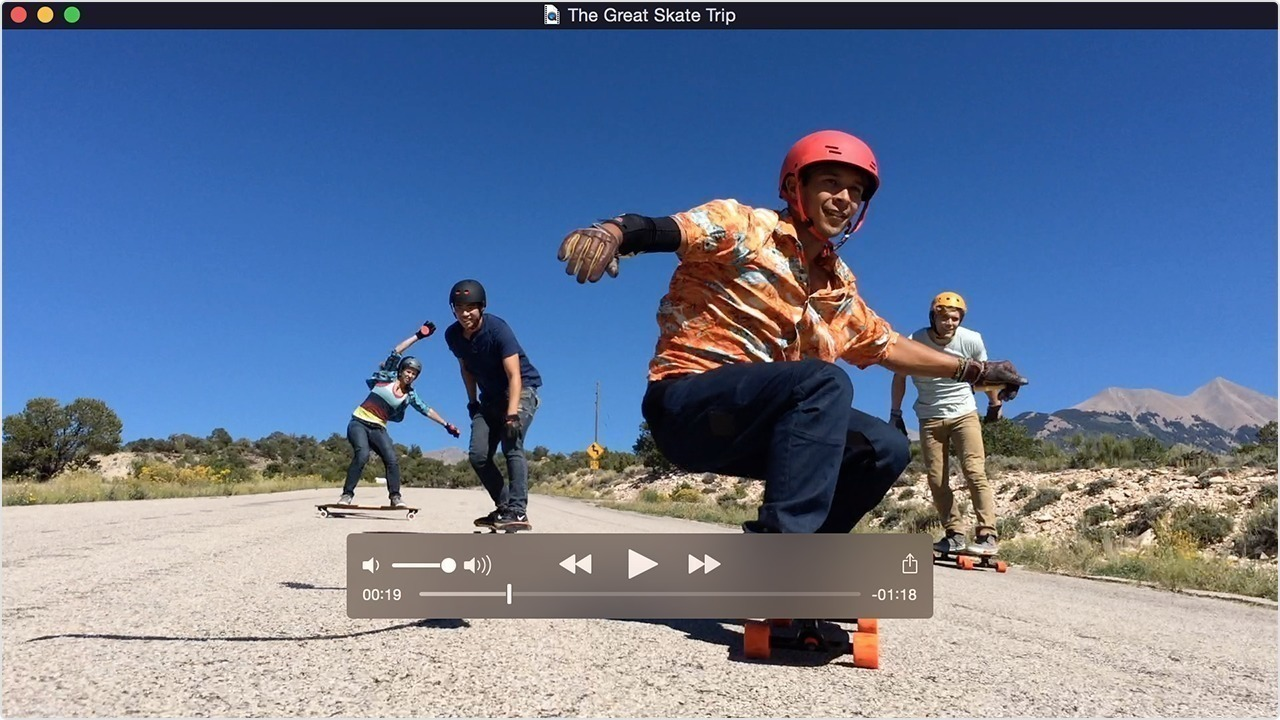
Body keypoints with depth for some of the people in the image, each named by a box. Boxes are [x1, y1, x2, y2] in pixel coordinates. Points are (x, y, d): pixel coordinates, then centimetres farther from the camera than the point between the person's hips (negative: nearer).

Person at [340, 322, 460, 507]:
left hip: (378, 429, 4)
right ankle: (347, 494, -18)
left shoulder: (410, 394, 8)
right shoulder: (388, 376, 0)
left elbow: (426, 410, 11)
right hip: (359, 423, -4)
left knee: (392, 460, -13)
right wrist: (418, 336, -14)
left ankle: (395, 497, -7)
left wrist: (447, 424, 7)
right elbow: (395, 353, -9)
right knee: (362, 454, -25)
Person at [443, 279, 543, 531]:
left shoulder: (498, 329, -24)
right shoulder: (452, 335, -5)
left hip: (521, 390, -6)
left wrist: (512, 413, -41)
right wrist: (472, 401, 8)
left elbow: (514, 375, -31)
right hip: (491, 396, 7)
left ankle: (518, 511, -30)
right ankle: (504, 506, 10)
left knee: (512, 444, -27)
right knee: (478, 455, -5)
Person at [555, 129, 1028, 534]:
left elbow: (887, 346, 24)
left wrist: (974, 371, 24)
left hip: (754, 420, 8)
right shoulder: (743, 227, -6)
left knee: (885, 448, -2)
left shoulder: (839, 285, 14)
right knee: (826, 380, -30)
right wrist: (612, 231, -44)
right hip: (687, 402, -8)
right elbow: (663, 229, -22)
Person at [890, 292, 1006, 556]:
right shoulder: (914, 342, -16)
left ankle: (987, 535, -11)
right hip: (930, 418, 1)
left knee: (975, 472, -14)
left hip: (964, 414, -1)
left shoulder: (972, 340, -13)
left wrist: (994, 405, 16)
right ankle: (955, 534, 11)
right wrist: (895, 413, 3)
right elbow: (899, 377, 1)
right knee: (936, 480, 0)